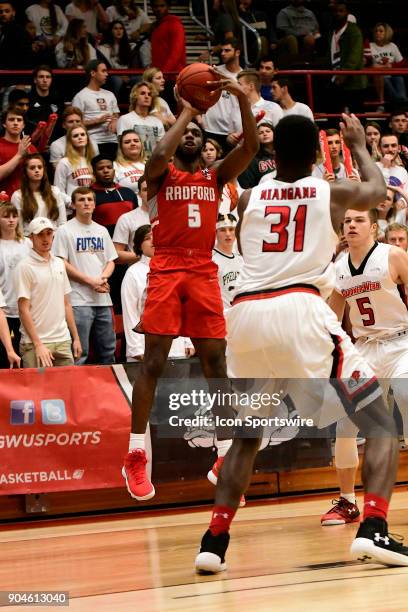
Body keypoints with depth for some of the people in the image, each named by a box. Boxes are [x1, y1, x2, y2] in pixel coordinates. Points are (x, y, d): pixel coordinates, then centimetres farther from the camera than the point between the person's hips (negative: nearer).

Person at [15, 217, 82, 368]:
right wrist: (38, 344, -16)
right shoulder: (25, 267, -7)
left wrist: (76, 337, 14)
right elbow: (24, 310, -11)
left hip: (63, 341, 6)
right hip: (36, 344, -6)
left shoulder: (59, 264, 13)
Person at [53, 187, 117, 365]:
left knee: (108, 350, 10)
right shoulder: (65, 230, -2)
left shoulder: (102, 231, 16)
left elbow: (111, 261, 18)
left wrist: (104, 277, -5)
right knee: (80, 353, -7)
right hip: (79, 300, -6)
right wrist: (91, 281, -12)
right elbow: (62, 264, -8)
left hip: (103, 298, 6)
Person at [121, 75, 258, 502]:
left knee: (215, 362, 3)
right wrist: (186, 111, -9)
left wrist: (242, 100, -12)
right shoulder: (160, 174, 4)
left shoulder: (215, 177, 14)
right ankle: (135, 457, -5)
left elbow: (250, 148, 0)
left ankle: (226, 453, 10)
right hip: (166, 271, -4)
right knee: (153, 362, -8)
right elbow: (159, 154, -20)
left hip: (204, 273, 4)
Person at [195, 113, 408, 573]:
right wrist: (359, 146, 55)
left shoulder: (248, 198, 19)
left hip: (245, 313, 4)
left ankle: (215, 539, 11)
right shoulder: (332, 193, 14)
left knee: (246, 432, 25)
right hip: (300, 309, -3)